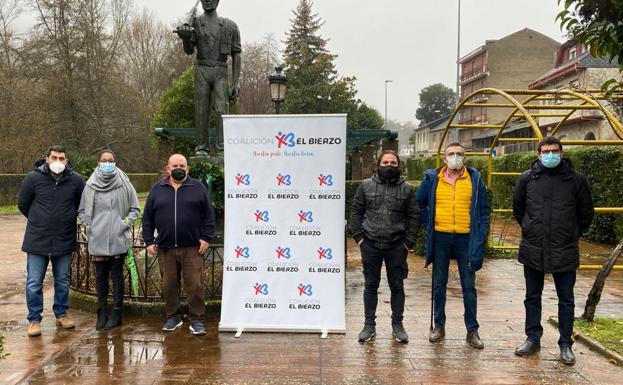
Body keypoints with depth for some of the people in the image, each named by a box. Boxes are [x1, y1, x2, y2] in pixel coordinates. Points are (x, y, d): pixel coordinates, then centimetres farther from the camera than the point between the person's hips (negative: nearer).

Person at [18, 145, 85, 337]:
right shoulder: (33, 178, -7)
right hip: (37, 240, -1)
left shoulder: (76, 180, -4)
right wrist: (39, 221, 10)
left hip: (65, 240, 2)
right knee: (34, 283, 3)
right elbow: (22, 204, 6)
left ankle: (61, 314, 29)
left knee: (63, 281, 13)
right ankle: (34, 320, 16)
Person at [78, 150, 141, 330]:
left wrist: (126, 224, -6)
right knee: (100, 276, 9)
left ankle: (116, 313, 14)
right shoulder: (91, 185, 4)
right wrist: (88, 225, 1)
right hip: (97, 239, 2)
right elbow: (81, 210, 13)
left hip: (118, 239, -2)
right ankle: (102, 313, 19)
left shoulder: (124, 184, 0)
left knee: (117, 276, 5)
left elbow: (135, 209, 5)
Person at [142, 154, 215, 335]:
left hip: (192, 248, -2)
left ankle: (196, 320, 8)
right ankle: (173, 317, 25)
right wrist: (149, 241, 4)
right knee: (169, 285, 10)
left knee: (195, 285, -3)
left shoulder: (198, 188, 5)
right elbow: (147, 217, 11)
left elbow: (208, 215, 4)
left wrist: (206, 238, -4)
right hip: (165, 248, 2)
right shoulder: (157, 189, 10)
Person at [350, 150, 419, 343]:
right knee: (371, 285, 9)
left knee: (397, 286, 9)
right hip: (370, 245, 0)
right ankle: (369, 325, 20)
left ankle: (397, 325, 23)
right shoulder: (366, 186, 3)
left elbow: (413, 217, 4)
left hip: (396, 246, 0)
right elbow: (356, 211, 5)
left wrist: (408, 242, -3)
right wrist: (358, 236, -2)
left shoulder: (407, 188, 3)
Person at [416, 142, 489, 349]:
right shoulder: (432, 178, 2)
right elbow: (419, 204, 12)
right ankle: (439, 326, 22)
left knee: (469, 286, 6)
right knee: (439, 284, 10)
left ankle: (472, 330, 17)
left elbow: (483, 210, 1)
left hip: (466, 238, -1)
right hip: (440, 238, 1)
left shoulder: (475, 179, 1)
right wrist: (429, 224, 3)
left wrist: (480, 238, -7)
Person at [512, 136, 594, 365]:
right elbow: (517, 209, 15)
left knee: (566, 300, 9)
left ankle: (565, 344, 22)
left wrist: (573, 235, 10)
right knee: (532, 297, 12)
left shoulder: (576, 180, -3)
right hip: (533, 250, 1)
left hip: (565, 252, -1)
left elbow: (586, 213, 9)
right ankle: (533, 339, 26)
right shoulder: (527, 179, 0)